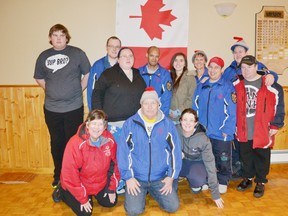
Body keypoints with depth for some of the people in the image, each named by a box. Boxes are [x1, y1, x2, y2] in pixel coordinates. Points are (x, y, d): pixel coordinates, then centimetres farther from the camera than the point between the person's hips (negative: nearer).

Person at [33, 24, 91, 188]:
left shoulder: (77, 53, -2)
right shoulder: (44, 56, 7)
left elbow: (87, 74, 2)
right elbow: (39, 78, 17)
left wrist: (79, 90, -2)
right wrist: (51, 90, 7)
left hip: (74, 108, -3)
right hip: (51, 108, 3)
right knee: (57, 143, 15)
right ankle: (58, 176, 31)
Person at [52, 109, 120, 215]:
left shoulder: (109, 140, -18)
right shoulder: (76, 143, -32)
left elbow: (115, 164, -4)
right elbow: (70, 174, -25)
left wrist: (112, 189, 0)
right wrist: (83, 199, -17)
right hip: (79, 183, -4)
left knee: (111, 202, 9)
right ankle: (62, 191, 19)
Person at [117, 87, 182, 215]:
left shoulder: (168, 124, -2)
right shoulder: (130, 124, -6)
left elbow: (175, 151, 1)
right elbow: (123, 152, -6)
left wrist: (171, 176, -2)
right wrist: (128, 177, -9)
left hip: (160, 178, 2)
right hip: (136, 177, -1)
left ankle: (152, 191, 21)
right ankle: (141, 193, 19)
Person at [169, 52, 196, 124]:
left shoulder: (190, 77, -3)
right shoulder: (170, 76, 12)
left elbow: (191, 98, -8)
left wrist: (179, 111, -11)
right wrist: (169, 110, 0)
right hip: (170, 115, 4)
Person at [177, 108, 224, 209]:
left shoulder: (203, 139, -27)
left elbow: (210, 165, -22)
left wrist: (215, 194, -21)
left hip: (197, 162, -2)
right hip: (180, 161, 2)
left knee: (199, 180, -35)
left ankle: (195, 183, 4)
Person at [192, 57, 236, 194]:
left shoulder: (228, 87, -5)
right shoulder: (201, 87, 10)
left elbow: (230, 111, -9)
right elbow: (195, 108, 10)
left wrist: (226, 130, -14)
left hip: (221, 133, -4)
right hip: (202, 132, 4)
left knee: (222, 160, 8)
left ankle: (222, 182, 27)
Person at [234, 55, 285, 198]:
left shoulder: (271, 86, -8)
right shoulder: (237, 86, 2)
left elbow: (278, 106, -4)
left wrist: (275, 126, -5)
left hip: (262, 132, -3)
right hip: (243, 131, 3)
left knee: (261, 157, 10)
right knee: (245, 157, 17)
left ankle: (260, 182, 30)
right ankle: (247, 178, 37)